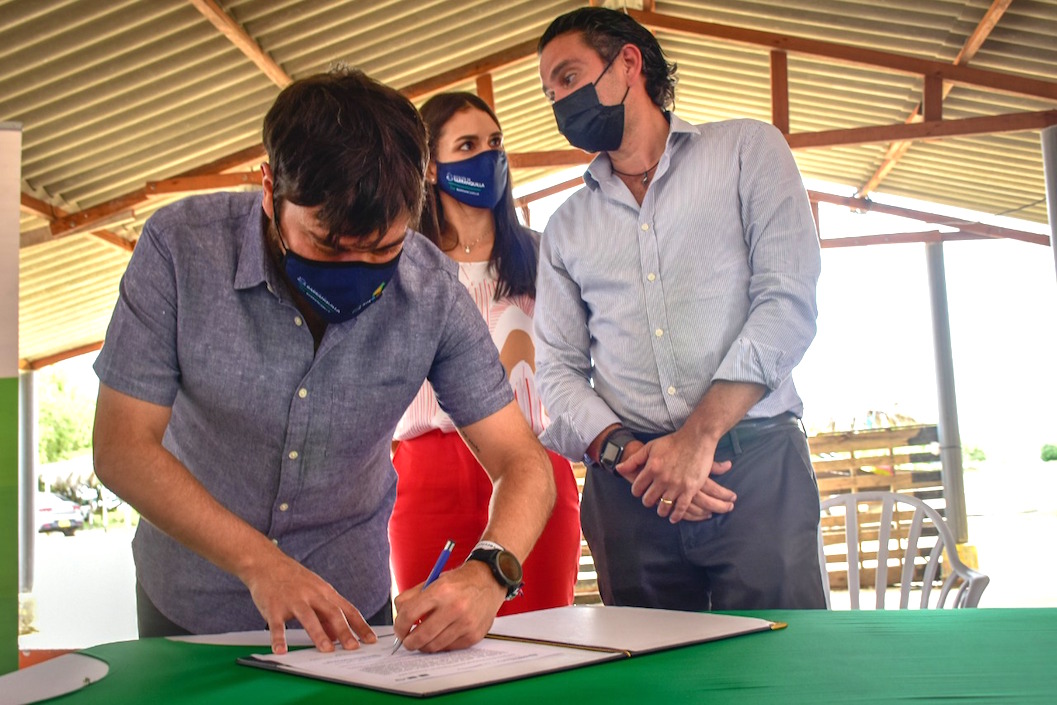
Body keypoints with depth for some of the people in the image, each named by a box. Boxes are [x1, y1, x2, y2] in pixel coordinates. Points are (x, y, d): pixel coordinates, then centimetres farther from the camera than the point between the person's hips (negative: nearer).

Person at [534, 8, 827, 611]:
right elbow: (559, 368, 12)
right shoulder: (567, 227, 18)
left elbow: (789, 302, -4)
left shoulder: (746, 149, 7)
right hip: (627, 487, 3)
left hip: (755, 462, -3)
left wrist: (698, 436, -13)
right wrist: (622, 451, -8)